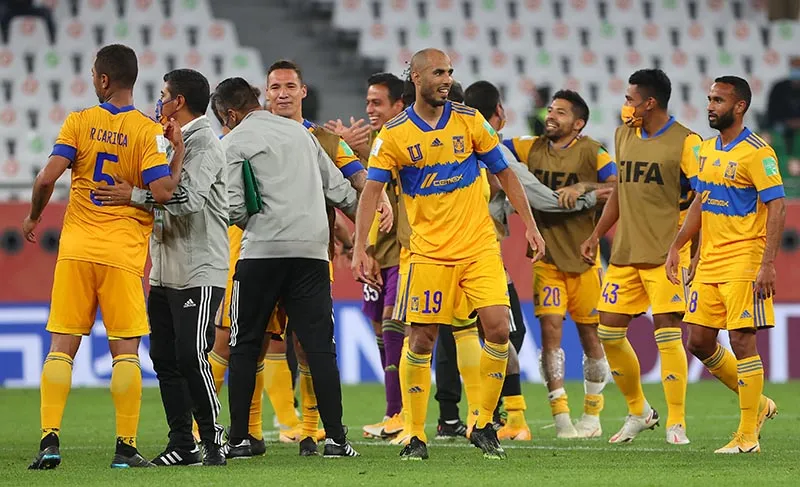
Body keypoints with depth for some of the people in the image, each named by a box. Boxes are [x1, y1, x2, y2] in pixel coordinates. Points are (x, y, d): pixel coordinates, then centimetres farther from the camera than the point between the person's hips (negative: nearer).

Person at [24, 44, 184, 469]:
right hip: (124, 254, -1)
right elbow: (161, 192, -14)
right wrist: (178, 152, 2)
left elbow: (48, 177, -7)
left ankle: (49, 439, -3)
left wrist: (33, 216, 10)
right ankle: (125, 447, 0)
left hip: (76, 249, 1)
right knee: (125, 350, 3)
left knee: (62, 347, 5)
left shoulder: (79, 123, 1)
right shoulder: (149, 132, -3)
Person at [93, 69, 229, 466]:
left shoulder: (204, 143, -11)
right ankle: (182, 445, 12)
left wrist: (134, 195, -23)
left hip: (200, 273, -9)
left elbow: (189, 197, -24)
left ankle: (213, 441, -5)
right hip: (164, 272, 9)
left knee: (191, 356, -13)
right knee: (164, 358, 7)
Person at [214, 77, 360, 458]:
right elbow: (337, 187, 19)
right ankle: (335, 437, -4)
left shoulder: (235, 142, 1)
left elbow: (233, 208, -7)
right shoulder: (299, 132, 16)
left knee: (245, 346, 7)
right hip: (312, 249, 4)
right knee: (319, 344, 3)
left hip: (262, 251, -4)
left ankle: (238, 438, 6)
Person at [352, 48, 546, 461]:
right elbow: (371, 191, -7)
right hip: (429, 252, -1)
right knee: (421, 340, -2)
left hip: (480, 247, 1)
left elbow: (504, 174, 10)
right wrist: (360, 248, -17)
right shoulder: (394, 135, -3)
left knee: (498, 328, -11)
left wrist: (529, 224, 6)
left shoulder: (469, 121, 3)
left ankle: (484, 425, 3)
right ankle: (417, 437, 9)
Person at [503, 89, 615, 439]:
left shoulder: (591, 152, -6)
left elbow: (618, 187, -14)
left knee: (590, 335, 7)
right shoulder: (531, 149, 6)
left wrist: (583, 187, -25)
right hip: (547, 256, 2)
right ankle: (561, 418, -11)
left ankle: (591, 416, 21)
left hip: (583, 256, -2)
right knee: (550, 329, -10)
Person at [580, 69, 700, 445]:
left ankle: (676, 424, -4)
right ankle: (638, 411, 21)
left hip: (666, 254, -7)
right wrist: (596, 236, 19)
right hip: (624, 252, 7)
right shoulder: (624, 135, 13)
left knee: (667, 334, -10)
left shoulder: (684, 142, -7)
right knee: (609, 333, 4)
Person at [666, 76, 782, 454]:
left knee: (742, 339, -7)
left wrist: (768, 263, -23)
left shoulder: (756, 153, -12)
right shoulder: (707, 150, 13)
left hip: (743, 263, -8)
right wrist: (676, 246, 15)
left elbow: (777, 207, -16)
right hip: (708, 262, 8)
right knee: (699, 341, 7)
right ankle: (757, 403, 24)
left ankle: (747, 436, -1)